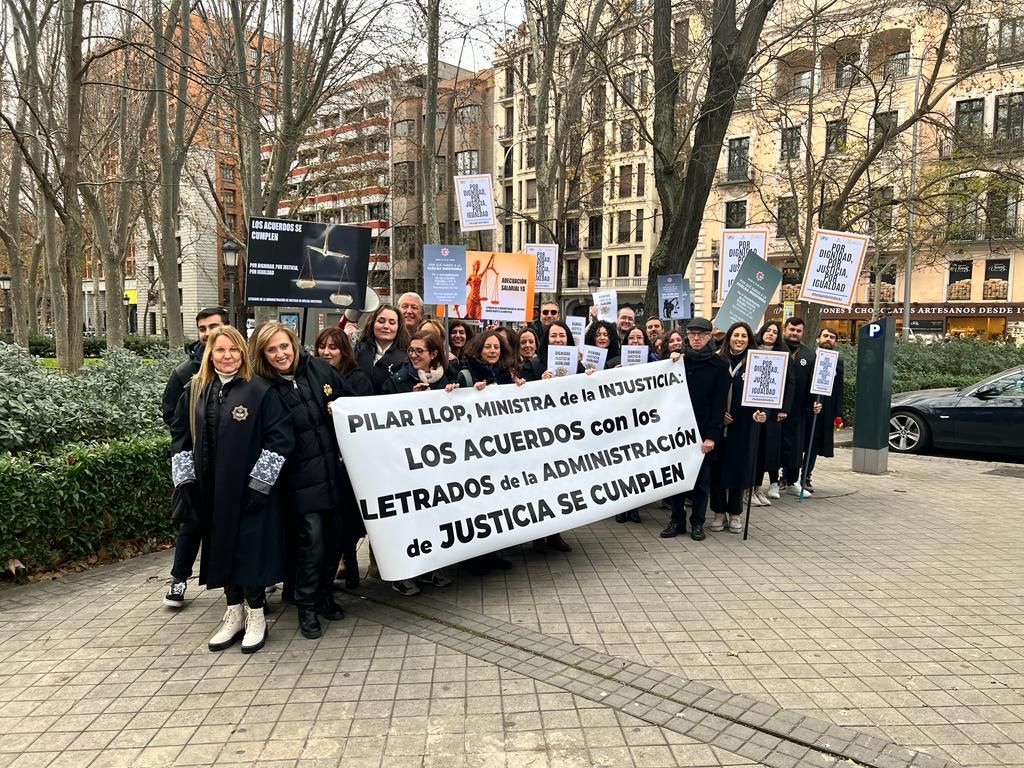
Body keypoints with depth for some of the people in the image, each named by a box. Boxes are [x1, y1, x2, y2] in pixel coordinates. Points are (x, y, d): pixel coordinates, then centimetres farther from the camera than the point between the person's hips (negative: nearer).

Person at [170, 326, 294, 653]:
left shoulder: (261, 390, -9)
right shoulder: (195, 390, 6)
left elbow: (280, 438, -12)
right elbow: (180, 434, 13)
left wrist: (259, 480, -15)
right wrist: (184, 478, 5)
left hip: (248, 489, -5)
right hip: (210, 490, 5)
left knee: (250, 549, 2)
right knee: (221, 549, 12)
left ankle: (255, 616, 17)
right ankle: (234, 614, 27)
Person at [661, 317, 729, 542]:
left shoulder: (718, 365, -1)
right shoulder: (679, 359, 6)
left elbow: (719, 403, -5)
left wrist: (712, 435, -12)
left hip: (703, 430, -2)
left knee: (702, 478, 6)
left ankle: (697, 522, 17)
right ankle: (676, 520, 18)